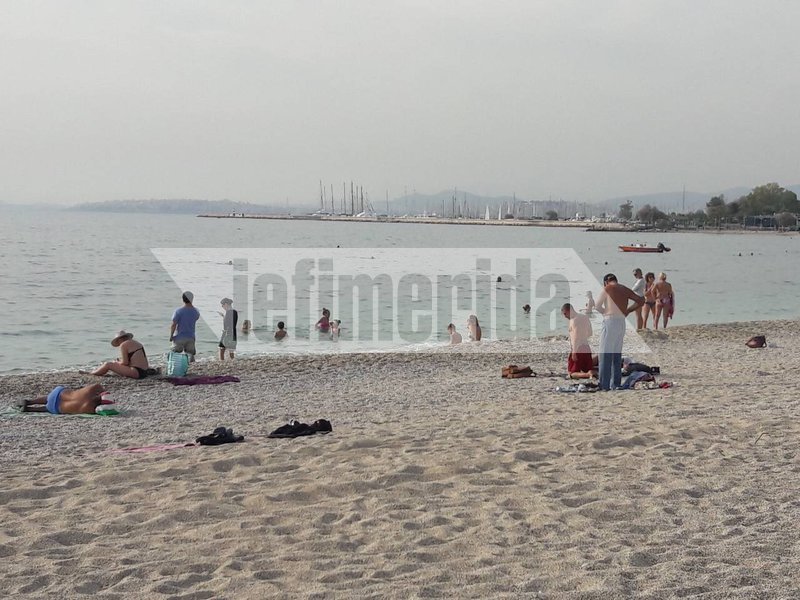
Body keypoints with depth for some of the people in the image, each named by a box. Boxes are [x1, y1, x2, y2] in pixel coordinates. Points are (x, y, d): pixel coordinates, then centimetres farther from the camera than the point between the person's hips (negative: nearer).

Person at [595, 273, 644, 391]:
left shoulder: (607, 288, -3)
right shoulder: (625, 289, 12)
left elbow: (598, 306, -3)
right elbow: (641, 301, 14)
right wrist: (628, 310, 15)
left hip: (610, 321, -6)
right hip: (622, 323, 6)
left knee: (605, 355, -5)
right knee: (617, 355, 13)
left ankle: (604, 386, -9)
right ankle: (616, 384, 13)